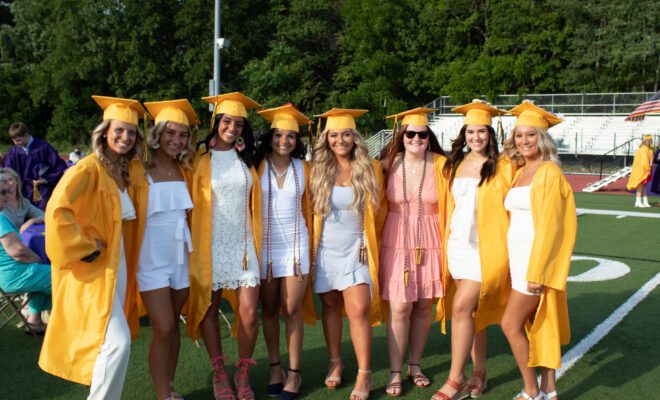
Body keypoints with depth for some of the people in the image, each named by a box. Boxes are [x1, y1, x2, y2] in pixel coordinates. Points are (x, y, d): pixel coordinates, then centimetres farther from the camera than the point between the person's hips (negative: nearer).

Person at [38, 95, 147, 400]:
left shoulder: (122, 172, 11)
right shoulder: (88, 169, -14)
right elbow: (57, 210, -26)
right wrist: (86, 248, -20)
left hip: (114, 265, 8)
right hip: (93, 269, -8)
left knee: (111, 341, 14)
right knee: (118, 341, -15)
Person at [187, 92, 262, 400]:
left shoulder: (245, 158, 10)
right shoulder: (201, 157, -1)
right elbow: (189, 202, -1)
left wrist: (255, 241, 14)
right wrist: (193, 244, -5)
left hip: (242, 245, 2)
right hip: (210, 245, -2)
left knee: (249, 313, -4)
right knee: (209, 309, 7)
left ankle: (243, 373, 14)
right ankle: (219, 373, 23)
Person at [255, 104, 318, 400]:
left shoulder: (302, 168, 4)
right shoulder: (257, 165, -2)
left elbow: (307, 208, 12)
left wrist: (310, 241, 13)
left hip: (295, 244, 0)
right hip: (264, 244, 0)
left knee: (292, 310, -1)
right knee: (269, 309, 9)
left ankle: (294, 373, 9)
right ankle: (275, 367, 21)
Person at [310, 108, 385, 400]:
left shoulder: (370, 169, -3)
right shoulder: (318, 170, 0)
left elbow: (379, 211, 8)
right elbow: (310, 210, 12)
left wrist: (369, 241, 10)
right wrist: (313, 240, 11)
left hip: (356, 249, -2)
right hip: (326, 249, 2)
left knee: (358, 311, -8)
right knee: (330, 307, 11)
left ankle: (364, 374, 2)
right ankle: (335, 363, 26)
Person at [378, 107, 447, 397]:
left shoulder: (441, 166, -2)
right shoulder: (390, 165, -2)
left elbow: (449, 208, 2)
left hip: (430, 245, 1)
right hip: (397, 243, -1)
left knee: (423, 307, 9)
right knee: (399, 308, -2)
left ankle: (415, 365, 27)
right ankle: (395, 372, 10)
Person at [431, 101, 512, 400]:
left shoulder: (502, 167, -6)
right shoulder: (455, 165, 9)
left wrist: (509, 248, -9)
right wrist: (445, 244, 12)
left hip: (485, 248, -5)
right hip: (458, 244, 5)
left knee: (461, 307, -13)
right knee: (473, 310, 12)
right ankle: (479, 373, 25)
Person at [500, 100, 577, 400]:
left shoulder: (549, 173, -11)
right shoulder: (518, 173, 12)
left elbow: (549, 224, -16)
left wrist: (537, 270, -20)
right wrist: (511, 262, 11)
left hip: (537, 257, -8)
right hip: (518, 258, 8)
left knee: (511, 323, -6)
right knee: (539, 326, 13)